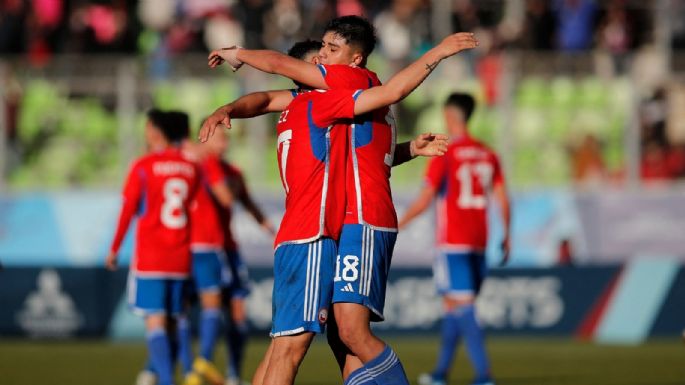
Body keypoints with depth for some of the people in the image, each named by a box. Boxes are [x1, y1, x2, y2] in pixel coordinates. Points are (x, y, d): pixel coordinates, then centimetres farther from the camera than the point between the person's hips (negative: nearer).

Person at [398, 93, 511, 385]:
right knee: (453, 304, 16)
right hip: (479, 243, 6)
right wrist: (506, 237, 16)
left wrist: (397, 225, 3)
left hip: (453, 243, -6)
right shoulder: (488, 155, 9)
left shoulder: (445, 155, -9)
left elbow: (424, 200, -10)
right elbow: (502, 200, 7)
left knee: (462, 306, -9)